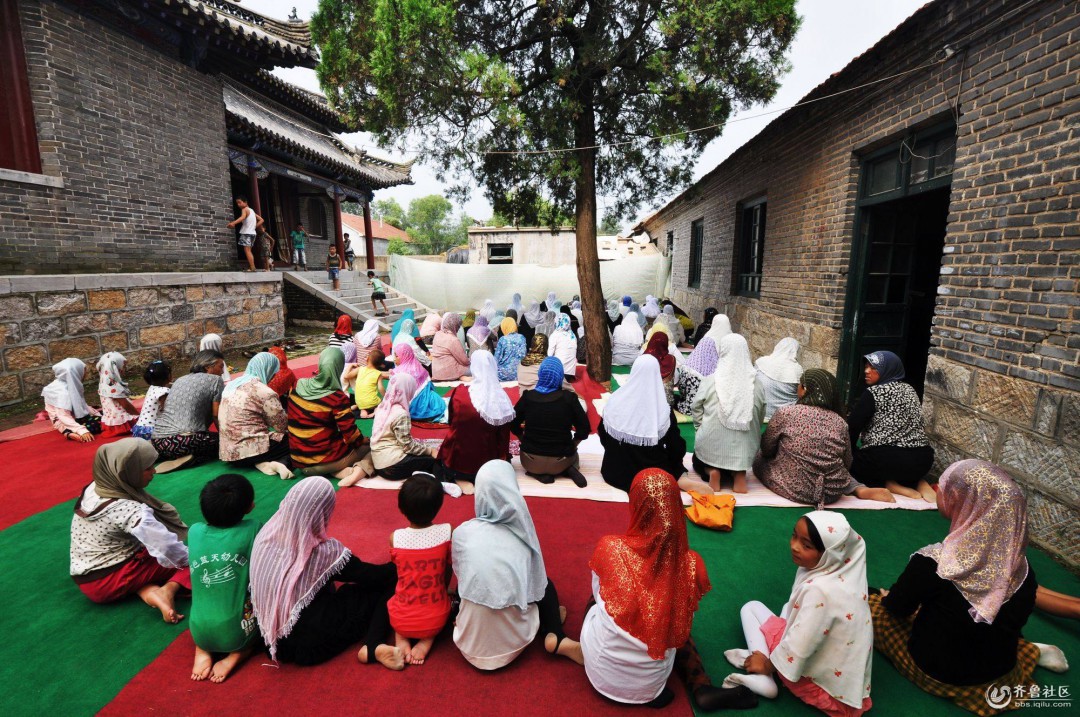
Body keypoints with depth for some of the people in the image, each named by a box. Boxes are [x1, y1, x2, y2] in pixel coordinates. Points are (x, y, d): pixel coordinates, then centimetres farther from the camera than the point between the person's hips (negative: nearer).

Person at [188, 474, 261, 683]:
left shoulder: (194, 531, -5)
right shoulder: (252, 529, -14)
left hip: (199, 633, 5)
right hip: (238, 634, -5)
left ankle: (202, 650, 11)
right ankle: (237, 655, 2)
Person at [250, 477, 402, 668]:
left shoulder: (266, 535, -11)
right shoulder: (324, 552, -25)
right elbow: (371, 576, -11)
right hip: (311, 645, -6)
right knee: (387, 584, -2)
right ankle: (373, 647, -14)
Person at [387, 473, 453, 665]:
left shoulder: (395, 537, -16)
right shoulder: (447, 532, -17)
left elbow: (397, 567, 4)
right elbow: (448, 570, 0)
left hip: (401, 619, 1)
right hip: (436, 619, -1)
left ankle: (400, 638, 10)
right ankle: (427, 640, 9)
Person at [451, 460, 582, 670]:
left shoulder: (462, 532, -11)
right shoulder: (523, 532, -10)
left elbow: (460, 574, 7)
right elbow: (536, 583, 3)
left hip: (471, 640, 1)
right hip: (513, 639, -1)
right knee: (545, 584, 24)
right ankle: (556, 638, 6)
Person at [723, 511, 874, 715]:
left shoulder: (820, 590, -34)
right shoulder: (844, 568, -11)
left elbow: (800, 646, -29)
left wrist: (767, 664, -10)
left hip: (815, 680, -7)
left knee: (751, 608, 5)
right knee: (752, 608, 14)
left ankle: (762, 680, -4)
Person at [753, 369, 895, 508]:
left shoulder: (785, 413, -11)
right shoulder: (840, 422, -1)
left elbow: (766, 449, 0)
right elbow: (846, 464, 9)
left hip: (794, 489, -4)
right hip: (833, 492, 4)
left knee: (759, 458, 20)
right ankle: (861, 489, 12)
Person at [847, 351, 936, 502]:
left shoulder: (873, 393, -6)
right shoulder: (909, 390, 15)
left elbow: (852, 426, -5)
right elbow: (913, 426, 20)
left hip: (887, 458, -7)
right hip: (923, 459, 7)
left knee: (851, 461, 17)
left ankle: (891, 485, -3)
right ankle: (919, 482, 8)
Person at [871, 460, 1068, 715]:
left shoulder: (932, 564, -33)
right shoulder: (1023, 568, -17)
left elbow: (896, 608, -17)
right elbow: (1016, 620, 2)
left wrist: (890, 596, 7)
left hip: (938, 674, -6)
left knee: (873, 604, 11)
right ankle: (1033, 651, 20)